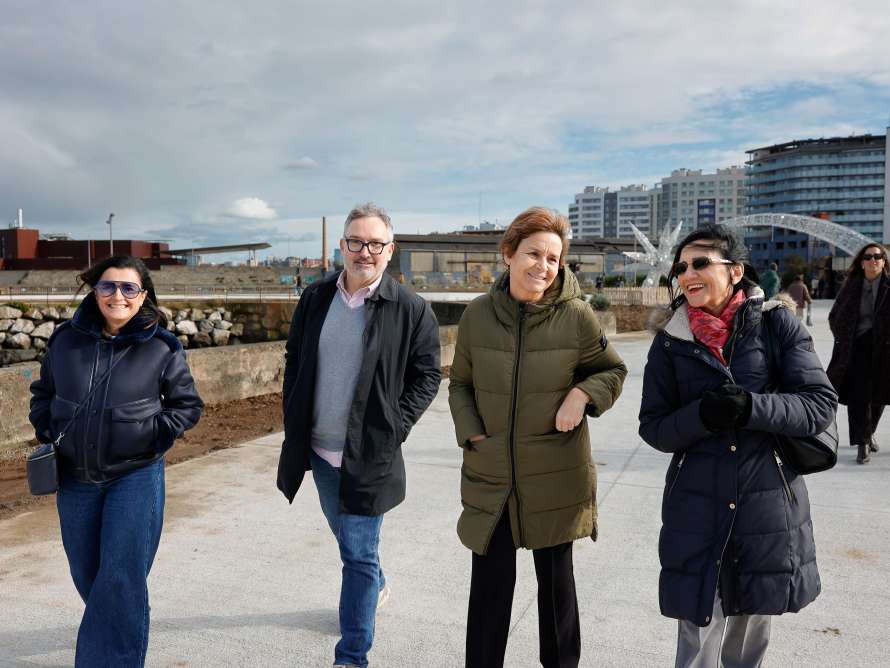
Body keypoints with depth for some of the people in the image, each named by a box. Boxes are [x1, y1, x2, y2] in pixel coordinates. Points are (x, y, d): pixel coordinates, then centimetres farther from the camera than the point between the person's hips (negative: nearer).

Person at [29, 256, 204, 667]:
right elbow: (43, 393, 15)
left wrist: (155, 433, -13)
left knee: (122, 578, -5)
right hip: (75, 478, 4)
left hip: (136, 475, -4)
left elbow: (188, 404, 1)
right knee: (86, 575, 17)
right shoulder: (66, 339, -1)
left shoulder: (162, 347, -9)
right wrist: (46, 433, 2)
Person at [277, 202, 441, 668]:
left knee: (358, 554, -1)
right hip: (319, 450, 5)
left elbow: (427, 375, -4)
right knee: (348, 537, 25)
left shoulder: (411, 309, -10)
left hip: (369, 455, -5)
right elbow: (293, 361, 10)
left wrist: (395, 426, -12)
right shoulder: (315, 298, 2)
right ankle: (375, 586, 53)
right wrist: (294, 423, 5)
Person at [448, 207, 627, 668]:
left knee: (556, 577, 16)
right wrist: (472, 433, -5)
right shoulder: (477, 314, -4)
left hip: (556, 474, -1)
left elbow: (613, 370, 4)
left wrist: (582, 394, -14)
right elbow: (460, 384, 8)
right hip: (489, 474, 1)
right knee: (490, 582, 9)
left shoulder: (576, 315, -10)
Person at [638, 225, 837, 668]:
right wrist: (703, 415, -21)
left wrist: (750, 408, -24)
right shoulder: (670, 341, 0)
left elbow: (820, 404, -7)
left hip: (769, 507, 0)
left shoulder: (777, 325, -3)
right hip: (697, 511, 0)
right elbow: (653, 427, -1)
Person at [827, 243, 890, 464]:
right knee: (859, 395, -7)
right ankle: (863, 443, 0)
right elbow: (834, 317, 13)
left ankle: (869, 433, 37)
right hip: (856, 348, 0)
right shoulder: (851, 286, 4)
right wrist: (843, 340, 2)